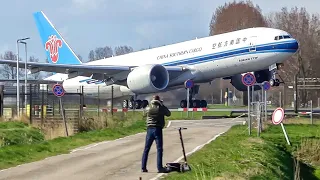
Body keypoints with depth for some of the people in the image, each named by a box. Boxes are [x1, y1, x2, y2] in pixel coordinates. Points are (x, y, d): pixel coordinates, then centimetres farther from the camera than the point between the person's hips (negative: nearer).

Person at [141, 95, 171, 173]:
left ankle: (143, 167, 9)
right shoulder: (161, 108, -6)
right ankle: (160, 168, -8)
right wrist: (162, 105, 16)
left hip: (149, 129, 3)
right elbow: (168, 114, 9)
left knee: (146, 149, 9)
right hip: (158, 129, -3)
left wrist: (152, 104, 28)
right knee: (159, 149, -2)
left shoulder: (148, 108, 2)